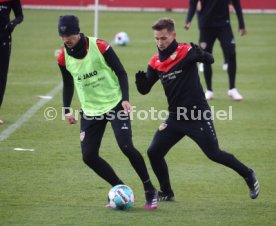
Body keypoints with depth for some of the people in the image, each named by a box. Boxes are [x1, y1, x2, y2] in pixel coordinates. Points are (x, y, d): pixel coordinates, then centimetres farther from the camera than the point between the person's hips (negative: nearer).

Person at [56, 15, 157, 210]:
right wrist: (67, 109, 6)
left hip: (115, 104, -5)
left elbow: (121, 72, -8)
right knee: (88, 156, -6)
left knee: (126, 147, -18)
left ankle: (150, 191, -2)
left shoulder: (100, 47, -16)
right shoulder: (63, 58, -3)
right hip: (90, 110, 5)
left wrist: (125, 99, -19)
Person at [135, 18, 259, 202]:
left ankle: (248, 175, 17)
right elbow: (144, 90, 6)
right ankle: (166, 193, 13)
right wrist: (141, 81, -17)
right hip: (175, 116, 6)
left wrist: (201, 54, -45)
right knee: (154, 152, -3)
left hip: (197, 114, -6)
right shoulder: (155, 62, 4)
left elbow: (210, 60, -22)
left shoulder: (186, 51, -12)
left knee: (214, 153, -5)